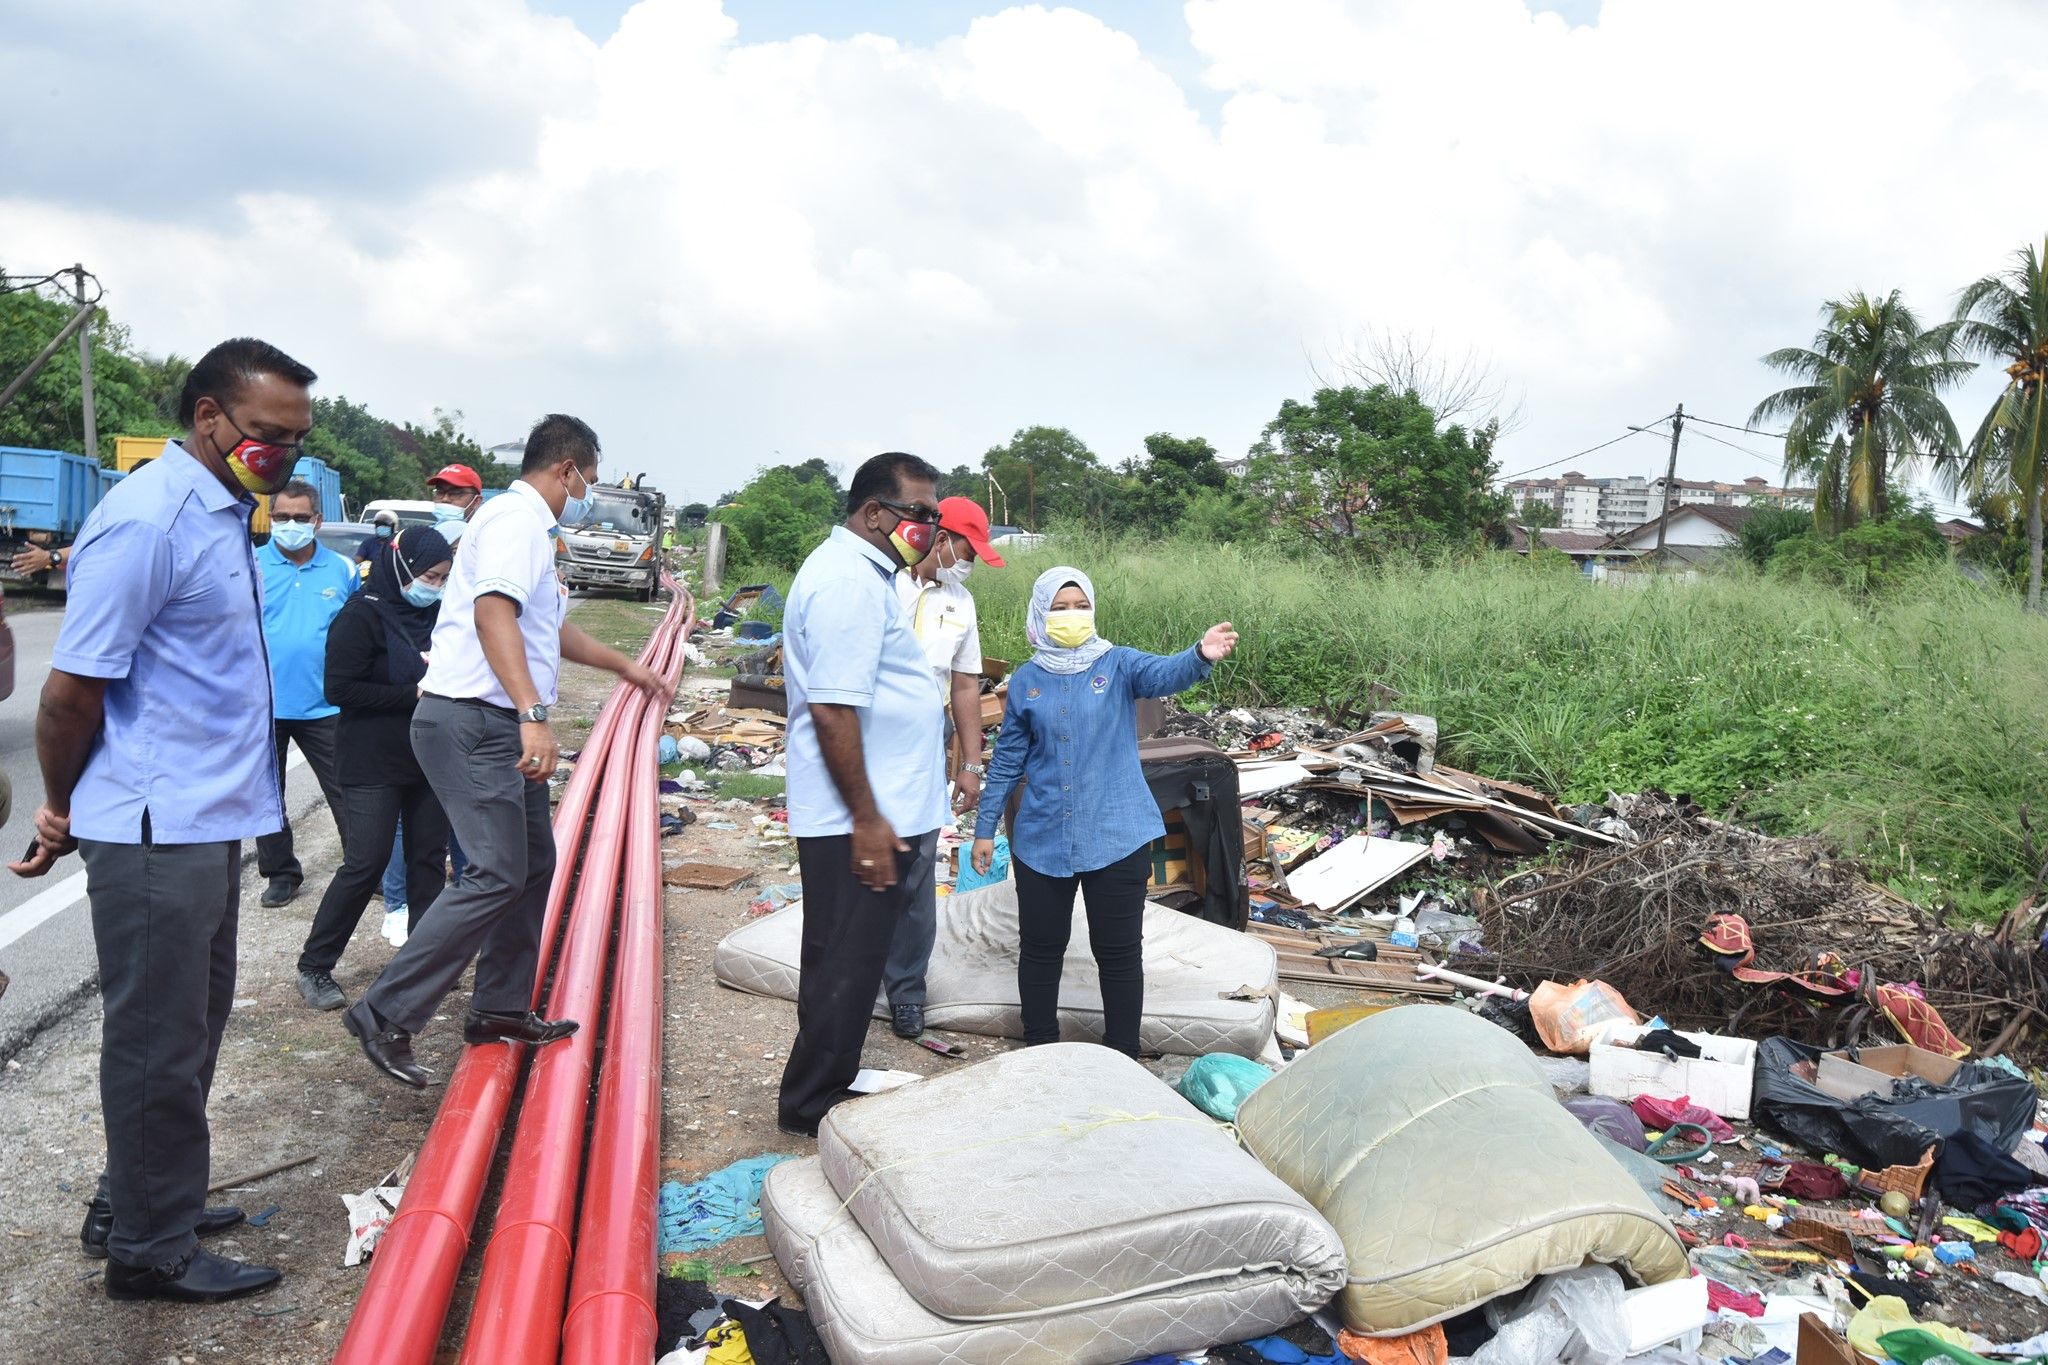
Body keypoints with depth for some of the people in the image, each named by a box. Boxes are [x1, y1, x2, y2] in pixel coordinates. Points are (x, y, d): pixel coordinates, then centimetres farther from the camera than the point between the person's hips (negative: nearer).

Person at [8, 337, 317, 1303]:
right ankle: (152, 1251, 20)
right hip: (157, 832, -9)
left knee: (189, 1027, 20)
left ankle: (137, 1203, 37)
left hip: (207, 824, 9)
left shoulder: (222, 511, 11)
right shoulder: (147, 520, -19)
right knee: (159, 1042, 4)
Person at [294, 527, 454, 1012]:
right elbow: (341, 688, -16)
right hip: (375, 764, -6)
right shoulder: (363, 616, -11)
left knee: (428, 859, 11)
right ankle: (314, 967, 8)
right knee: (364, 865, -5)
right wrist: (413, 694, -19)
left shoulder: (435, 613, 8)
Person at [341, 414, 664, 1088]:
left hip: (499, 728, 11)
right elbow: (493, 611, -28)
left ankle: (501, 1007, 25)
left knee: (535, 863, 14)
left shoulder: (526, 526, 22)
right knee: (499, 876, -13)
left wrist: (624, 665, 44)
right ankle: (386, 1015, -6)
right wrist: (532, 714, -37)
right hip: (474, 722, -11)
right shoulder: (517, 519, -11)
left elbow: (552, 628, 36)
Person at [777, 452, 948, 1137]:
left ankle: (828, 1085, 33)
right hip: (858, 823, -11)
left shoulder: (864, 572, 16)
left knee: (849, 965, 20)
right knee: (844, 969, 2)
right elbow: (832, 709, -24)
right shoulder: (849, 581, -19)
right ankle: (812, 1107, 16)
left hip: (882, 815, 11)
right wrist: (868, 820, -23)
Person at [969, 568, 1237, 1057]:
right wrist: (985, 828, 10)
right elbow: (1007, 760, 10)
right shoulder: (1026, 680, 4)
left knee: (1119, 951, 6)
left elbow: (1165, 673, -24)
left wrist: (1202, 654, -46)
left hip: (1117, 836, -2)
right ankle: (1039, 1051, 29)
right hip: (1042, 838, 2)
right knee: (1040, 947, 12)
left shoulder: (1119, 664, -3)